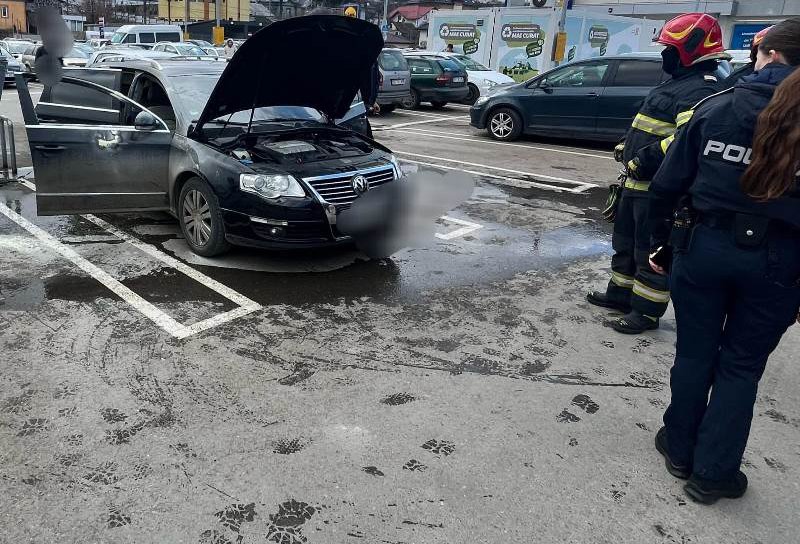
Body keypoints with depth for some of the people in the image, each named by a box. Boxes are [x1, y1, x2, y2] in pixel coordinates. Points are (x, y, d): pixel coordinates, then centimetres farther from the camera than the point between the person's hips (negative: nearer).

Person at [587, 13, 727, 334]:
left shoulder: (700, 90, -18)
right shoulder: (679, 83, 18)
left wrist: (645, 159, -28)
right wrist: (626, 148, 16)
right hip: (638, 181, 11)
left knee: (651, 251, -2)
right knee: (626, 241, 20)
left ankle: (646, 312, 9)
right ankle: (621, 293, 34)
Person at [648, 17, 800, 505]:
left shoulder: (717, 107, -1)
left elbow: (669, 183, 0)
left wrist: (661, 239, 11)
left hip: (704, 245, 1)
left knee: (695, 353, 16)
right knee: (741, 365, 13)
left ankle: (681, 450, 31)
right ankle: (712, 473, 21)